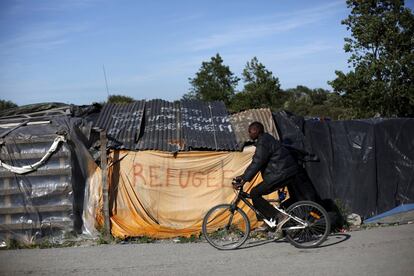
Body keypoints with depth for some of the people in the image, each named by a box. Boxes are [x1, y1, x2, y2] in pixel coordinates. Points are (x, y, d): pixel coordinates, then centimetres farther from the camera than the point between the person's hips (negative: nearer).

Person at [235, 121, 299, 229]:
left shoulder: (263, 142, -14)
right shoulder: (265, 139, 19)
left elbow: (257, 163, -22)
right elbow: (256, 162, 22)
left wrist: (244, 178, -20)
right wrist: (244, 176, 19)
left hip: (282, 173, -10)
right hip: (286, 171, 10)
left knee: (255, 194, -9)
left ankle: (275, 217, -9)